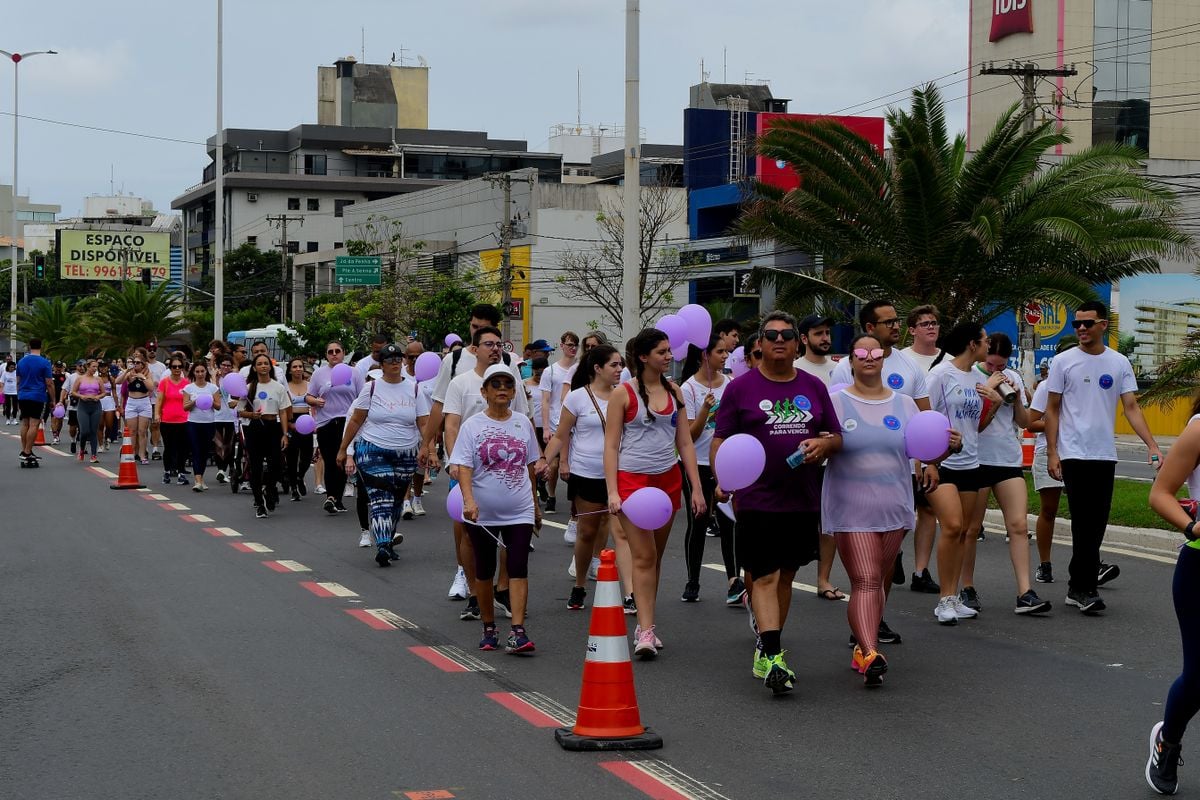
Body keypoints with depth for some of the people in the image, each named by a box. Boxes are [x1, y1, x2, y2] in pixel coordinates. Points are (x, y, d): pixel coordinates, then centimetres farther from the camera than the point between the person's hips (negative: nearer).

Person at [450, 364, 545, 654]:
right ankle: (489, 628, 24)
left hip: (519, 512, 1)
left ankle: (518, 632, -13)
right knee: (484, 571, 10)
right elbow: (463, 467, -12)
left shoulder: (523, 422, 6)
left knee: (518, 567, -9)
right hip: (482, 513, -1)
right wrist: (468, 500, -28)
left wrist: (536, 505, 19)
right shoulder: (472, 425, -4)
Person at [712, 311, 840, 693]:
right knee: (764, 577, -9)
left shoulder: (814, 387, 11)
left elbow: (837, 437, 16)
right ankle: (772, 658, -15)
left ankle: (766, 648, 26)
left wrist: (823, 443, -7)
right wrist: (722, 479, -17)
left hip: (803, 501, 4)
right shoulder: (741, 387, 0)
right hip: (757, 501, -4)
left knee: (785, 575, 13)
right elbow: (721, 439, -1)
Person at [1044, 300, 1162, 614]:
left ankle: (1078, 583, 20)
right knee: (1084, 523, -8)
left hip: (1105, 455, 3)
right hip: (1073, 455, -3)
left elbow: (1131, 407, 2)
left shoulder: (1119, 363, 6)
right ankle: (1085, 588, -3)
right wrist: (1052, 453, -5)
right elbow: (1052, 410, 2)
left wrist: (1153, 446, -10)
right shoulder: (1063, 362, 0)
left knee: (1097, 523, 7)